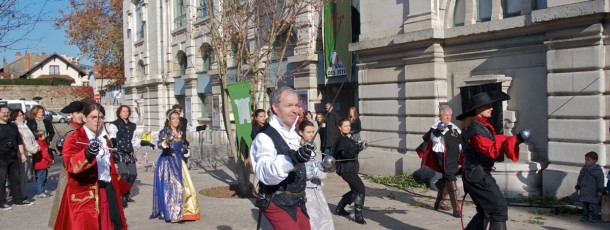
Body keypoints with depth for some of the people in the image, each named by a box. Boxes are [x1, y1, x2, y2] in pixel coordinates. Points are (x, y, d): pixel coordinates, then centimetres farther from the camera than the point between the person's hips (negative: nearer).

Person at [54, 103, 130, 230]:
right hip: (84, 195, -7)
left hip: (107, 190, 7)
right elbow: (71, 164, -27)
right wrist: (88, 153, -45)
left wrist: (121, 185, 31)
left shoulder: (104, 138, 15)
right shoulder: (74, 140, -8)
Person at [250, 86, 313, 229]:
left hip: (297, 202, 9)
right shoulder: (265, 137, -19)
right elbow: (266, 173, -37)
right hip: (277, 203, -8)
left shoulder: (294, 134, 10)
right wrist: (292, 159, -50)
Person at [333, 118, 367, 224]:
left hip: (351, 168, 10)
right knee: (360, 188, -19)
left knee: (355, 190, 18)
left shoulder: (349, 138, 14)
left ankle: (339, 209, 32)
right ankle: (358, 215, -15)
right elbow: (345, 153, -27)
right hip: (346, 169, -10)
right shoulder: (341, 140, -13)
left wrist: (359, 147, 5)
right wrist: (356, 148, -40)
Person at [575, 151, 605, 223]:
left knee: (594, 205, 0)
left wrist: (600, 190, -14)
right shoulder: (584, 168, 8)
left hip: (593, 192, -6)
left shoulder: (598, 170, -10)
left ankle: (595, 217, 10)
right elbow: (580, 178, 18)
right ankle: (585, 216, 20)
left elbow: (600, 181, -11)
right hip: (584, 191, 6)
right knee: (585, 204, 11)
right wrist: (577, 187, 20)